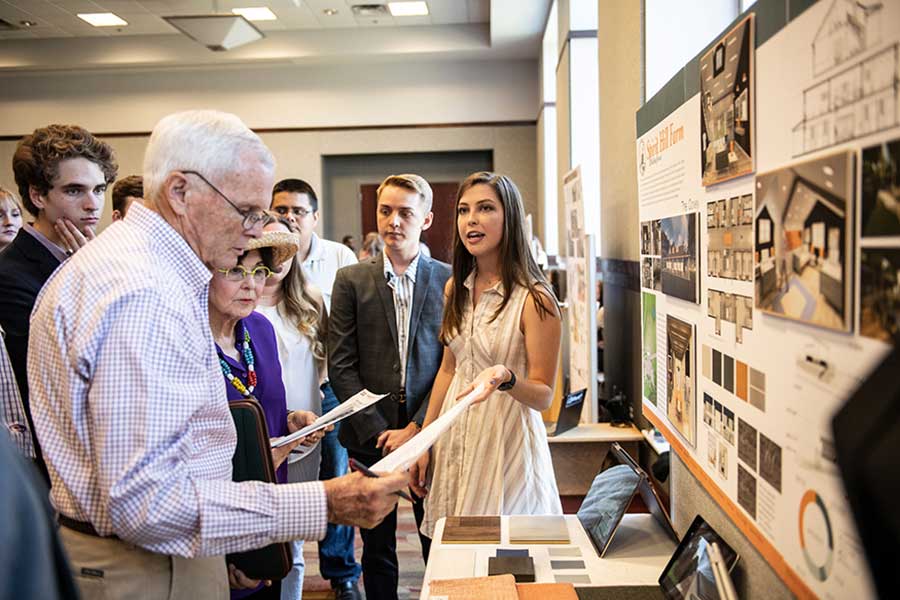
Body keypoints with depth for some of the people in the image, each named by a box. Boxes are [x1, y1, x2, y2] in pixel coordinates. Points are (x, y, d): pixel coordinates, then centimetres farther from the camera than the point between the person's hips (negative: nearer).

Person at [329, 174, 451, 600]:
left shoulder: (449, 280, 1)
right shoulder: (351, 280, 3)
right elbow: (341, 365, -1)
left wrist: (416, 429, -9)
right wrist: (378, 432, -8)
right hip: (371, 437, 1)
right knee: (377, 549, 12)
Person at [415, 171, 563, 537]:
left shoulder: (535, 298, -16)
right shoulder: (456, 288, 4)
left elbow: (543, 396, -12)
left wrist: (504, 378, -33)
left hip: (505, 442, -6)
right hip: (456, 435, 6)